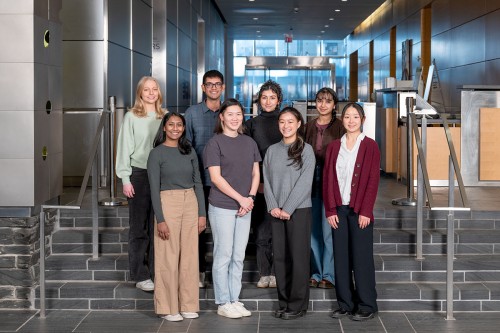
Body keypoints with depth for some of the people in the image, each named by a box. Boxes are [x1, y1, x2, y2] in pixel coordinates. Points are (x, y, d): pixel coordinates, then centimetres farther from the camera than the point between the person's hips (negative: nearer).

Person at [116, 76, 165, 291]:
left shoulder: (164, 116, 9)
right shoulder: (132, 117, 1)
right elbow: (124, 148, -1)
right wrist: (125, 179, -6)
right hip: (139, 174, -2)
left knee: (158, 227, 3)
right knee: (139, 227, 2)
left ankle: (157, 273, 11)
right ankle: (141, 275, 8)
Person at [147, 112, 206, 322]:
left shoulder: (189, 151, 10)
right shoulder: (156, 154, -2)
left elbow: (197, 183, 11)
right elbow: (154, 188, -6)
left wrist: (202, 212, 4)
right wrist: (160, 219, -13)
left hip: (190, 204, 4)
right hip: (168, 204, -4)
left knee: (189, 255, 6)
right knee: (168, 257, -1)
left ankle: (188, 305, 15)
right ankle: (168, 307, 7)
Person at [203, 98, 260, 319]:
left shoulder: (249, 143, 11)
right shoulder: (215, 143, -5)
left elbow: (255, 173, 13)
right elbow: (216, 177, -11)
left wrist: (251, 197, -4)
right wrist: (240, 198, -14)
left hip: (245, 207, 5)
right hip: (222, 207, -5)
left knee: (238, 257, 9)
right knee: (223, 255, 0)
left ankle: (234, 300, 17)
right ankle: (223, 303, 8)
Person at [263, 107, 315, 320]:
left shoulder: (306, 150, -2)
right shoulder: (272, 150, 10)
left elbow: (305, 182, -9)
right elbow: (267, 180, 7)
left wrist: (288, 208, -13)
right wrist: (273, 206, -6)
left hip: (299, 210, -4)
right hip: (276, 212, 4)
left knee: (298, 257, -1)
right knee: (280, 257, 5)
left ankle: (298, 305, 7)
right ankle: (284, 303, 14)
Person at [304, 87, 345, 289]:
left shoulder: (340, 127, -2)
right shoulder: (309, 126, 13)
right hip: (311, 181, 5)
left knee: (328, 230, -4)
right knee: (313, 230, 8)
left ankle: (329, 275, 5)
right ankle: (316, 273, 17)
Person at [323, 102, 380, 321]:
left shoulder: (369, 146, 0)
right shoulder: (334, 147, 10)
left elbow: (373, 180, -5)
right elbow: (328, 179, 7)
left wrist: (365, 211, -11)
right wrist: (330, 210, -1)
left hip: (360, 211, -3)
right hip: (339, 210, 4)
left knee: (361, 258, -1)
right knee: (341, 258, 5)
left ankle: (366, 306, 8)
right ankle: (345, 304, 14)